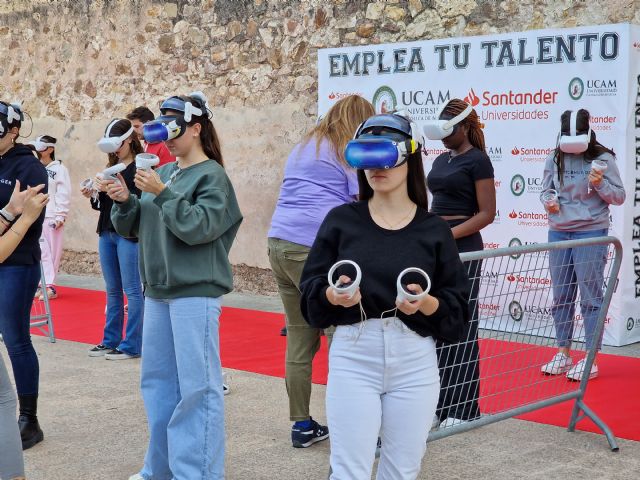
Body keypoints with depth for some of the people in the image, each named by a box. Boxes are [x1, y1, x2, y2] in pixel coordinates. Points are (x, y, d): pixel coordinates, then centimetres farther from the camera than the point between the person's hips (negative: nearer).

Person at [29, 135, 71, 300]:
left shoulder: (59, 169, -1)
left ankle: (49, 285, 1)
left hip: (52, 217, -4)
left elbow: (64, 194, -5)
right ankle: (45, 284, 7)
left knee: (52, 252, -1)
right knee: (41, 251, 3)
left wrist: (60, 216, -10)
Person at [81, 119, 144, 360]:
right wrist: (94, 195, 1)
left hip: (129, 234, -8)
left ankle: (131, 346, 2)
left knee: (132, 290, -3)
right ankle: (111, 341, 20)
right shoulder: (112, 166, 15)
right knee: (112, 291, 13)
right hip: (107, 233, 8)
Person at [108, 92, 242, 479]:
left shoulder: (212, 176, -7)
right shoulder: (164, 173, 13)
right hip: (158, 291, 8)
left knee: (197, 387, -6)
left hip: (196, 293, -8)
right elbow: (133, 226, 15)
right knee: (157, 380, 14)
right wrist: (124, 202, -4)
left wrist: (162, 193, -23)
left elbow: (198, 227, -19)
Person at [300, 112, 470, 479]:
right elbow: (311, 288, 3)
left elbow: (457, 307, 2)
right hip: (353, 357, -1)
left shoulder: (434, 229, 2)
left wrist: (427, 303, -18)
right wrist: (332, 295, -18)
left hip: (415, 362, 1)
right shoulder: (341, 220, 3)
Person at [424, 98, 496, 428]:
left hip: (462, 249, -8)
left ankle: (464, 409, 4)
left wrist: (449, 235, -21)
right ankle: (439, 403, 17)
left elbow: (487, 213, -13)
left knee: (460, 329, -4)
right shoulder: (441, 160, 15)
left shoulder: (477, 160, -8)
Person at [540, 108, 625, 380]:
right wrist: (548, 202, -7)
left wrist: (600, 184, -20)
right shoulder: (554, 159, 5)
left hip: (591, 233, -4)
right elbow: (546, 190, 15)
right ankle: (563, 354, 21)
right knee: (561, 296, 10)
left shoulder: (602, 158, -6)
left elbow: (619, 197, -3)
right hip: (558, 233, 5)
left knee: (590, 297, -2)